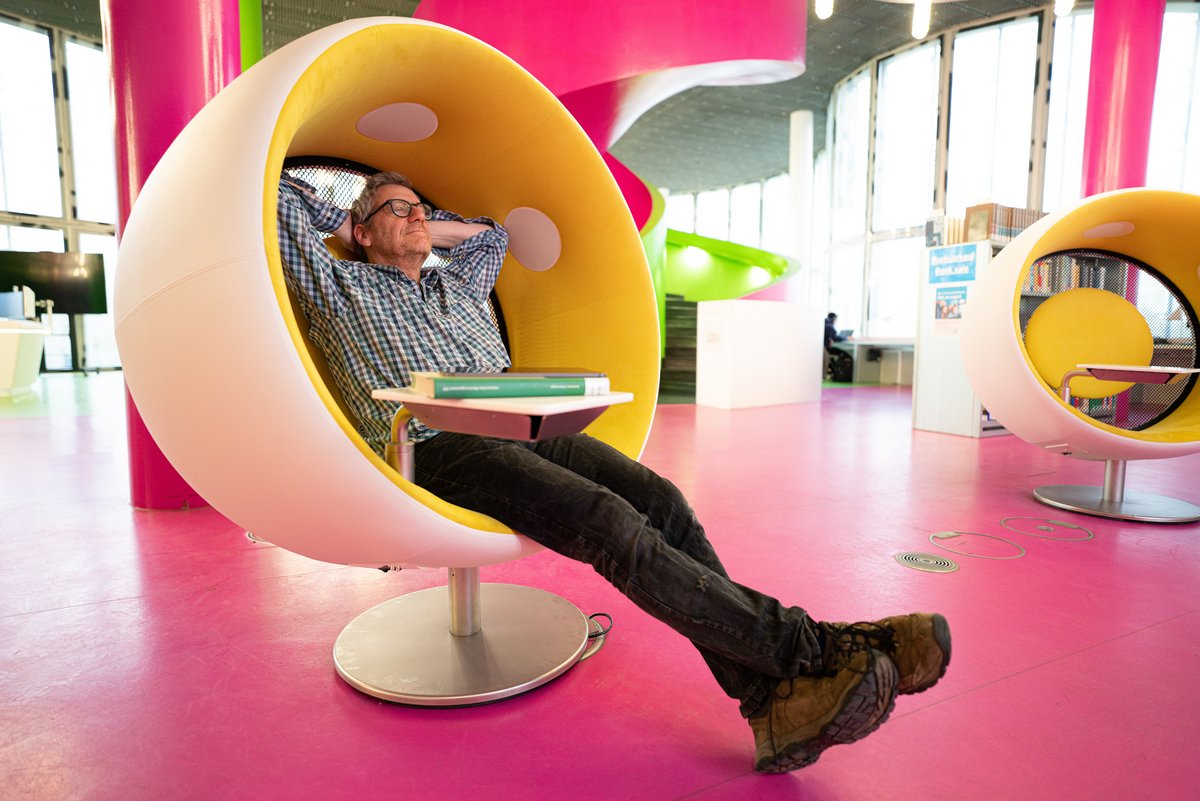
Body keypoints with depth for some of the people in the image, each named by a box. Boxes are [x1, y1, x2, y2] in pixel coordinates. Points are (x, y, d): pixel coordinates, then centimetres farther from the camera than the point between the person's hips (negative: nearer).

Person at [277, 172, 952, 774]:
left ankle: (773, 702, -23)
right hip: (444, 450, -6)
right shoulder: (344, 289, 18)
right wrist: (345, 219, 28)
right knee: (611, 523, -29)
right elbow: (280, 198, 17)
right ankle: (806, 648, -27)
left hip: (521, 428, 6)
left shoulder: (458, 282, 34)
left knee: (660, 499, -20)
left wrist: (425, 231, 40)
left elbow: (493, 233, 50)